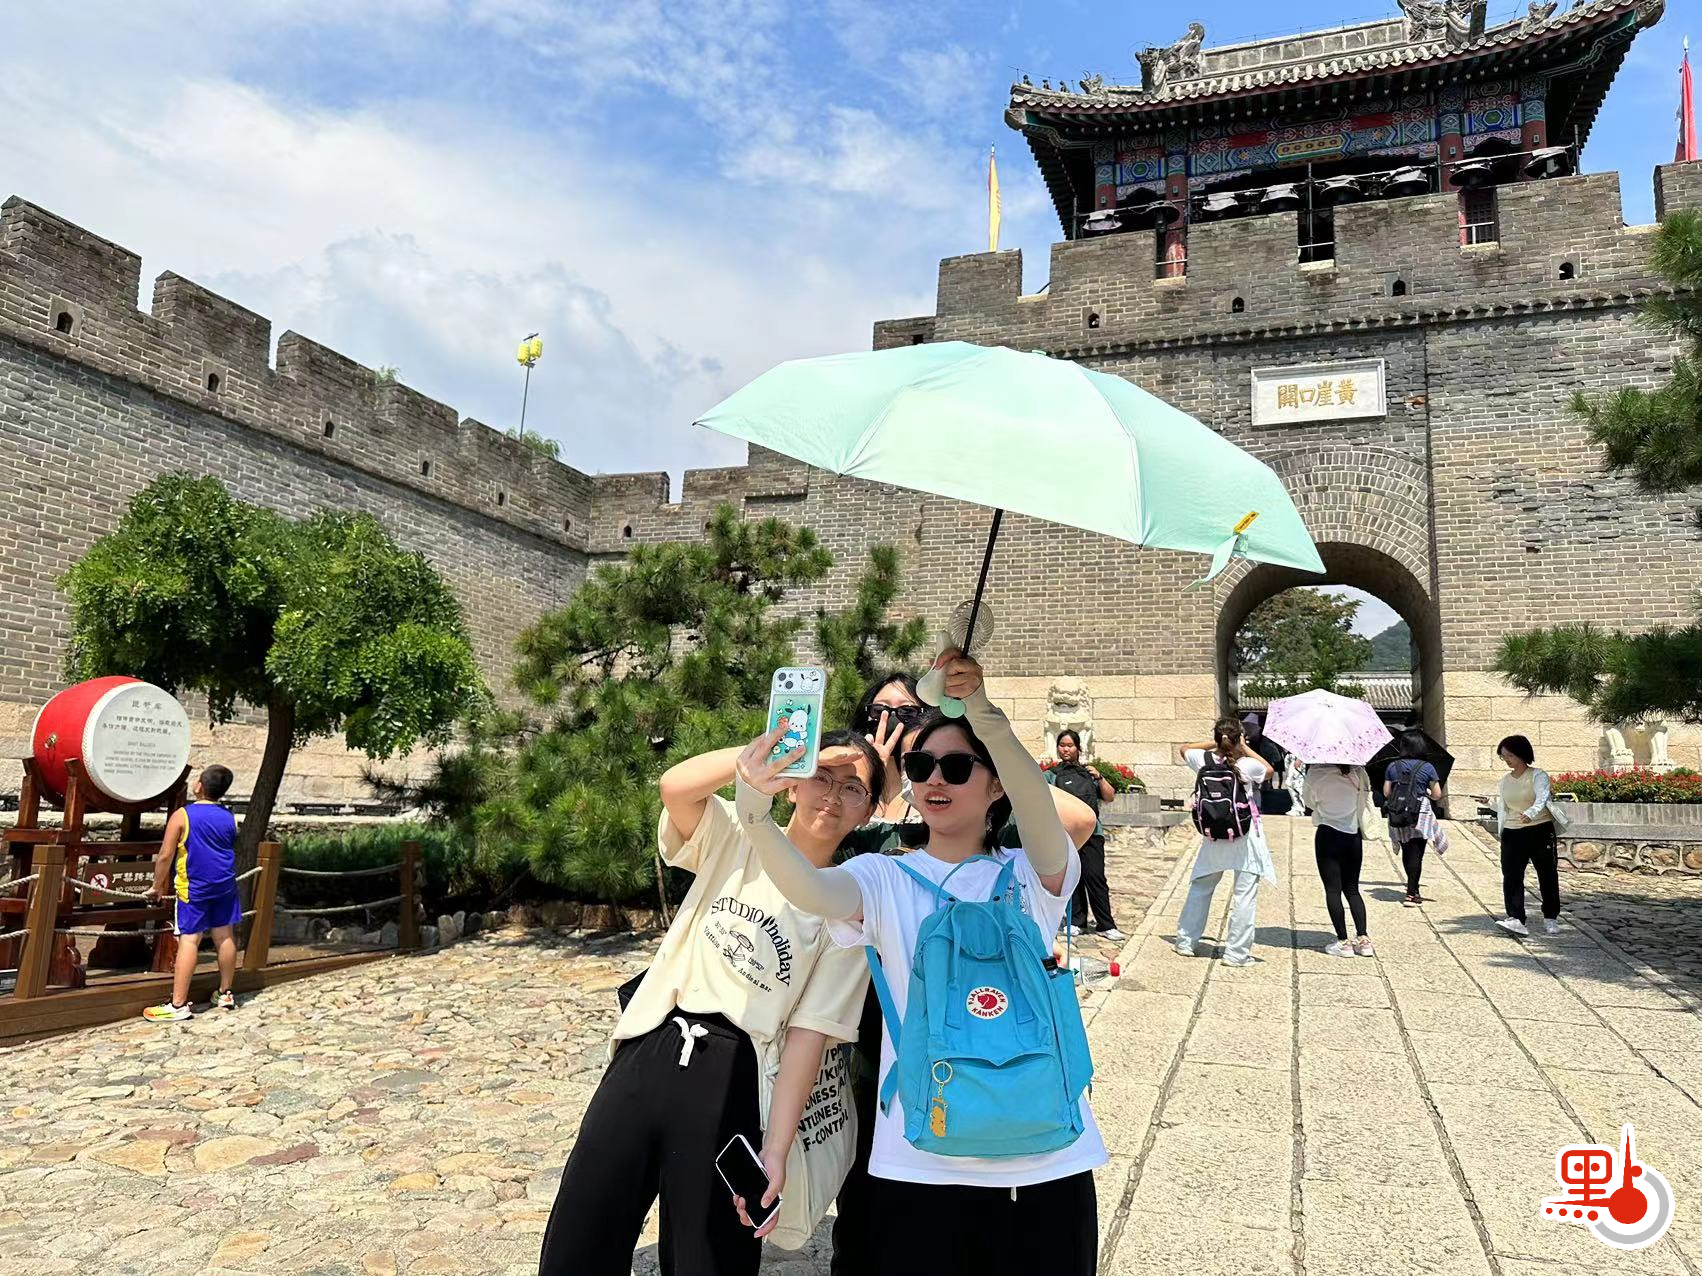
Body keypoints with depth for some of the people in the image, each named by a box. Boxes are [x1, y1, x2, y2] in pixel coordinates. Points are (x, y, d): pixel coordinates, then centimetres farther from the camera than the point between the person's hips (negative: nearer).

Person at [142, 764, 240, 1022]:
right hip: (225, 885, 5)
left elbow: (165, 856, -11)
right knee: (225, 937, 11)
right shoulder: (229, 817, 5)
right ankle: (226, 994, 23)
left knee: (189, 942, -5)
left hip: (193, 888, -5)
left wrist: (157, 887, 0)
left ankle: (178, 1005, -5)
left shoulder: (182, 815, -11)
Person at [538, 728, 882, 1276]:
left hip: (732, 1082, -2)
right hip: (647, 1052, 2)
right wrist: (768, 749, -22)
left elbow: (809, 1033, -6)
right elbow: (675, 786, -17)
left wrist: (777, 1148, -12)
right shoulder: (735, 839, 4)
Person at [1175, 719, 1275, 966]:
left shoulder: (1205, 760, -5)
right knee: (1245, 894, 3)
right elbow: (1269, 769, 10)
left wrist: (1213, 743, 13)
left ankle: (1185, 942, 24)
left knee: (1200, 888, 17)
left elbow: (1184, 749, 17)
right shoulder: (1247, 765, -13)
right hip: (1245, 837, -4)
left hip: (1213, 837, 4)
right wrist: (1246, 749, 10)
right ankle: (1236, 952, 3)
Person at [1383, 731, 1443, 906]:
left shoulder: (1392, 766, 3)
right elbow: (1437, 795, -2)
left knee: (1407, 853, 16)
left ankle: (1413, 889, 30)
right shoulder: (1427, 767, -3)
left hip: (1398, 818, 3)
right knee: (1416, 854, -1)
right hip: (1420, 818, -3)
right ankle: (1411, 895, -6)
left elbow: (1386, 792, 6)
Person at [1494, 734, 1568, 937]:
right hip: (1512, 834, 4)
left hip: (1540, 831, -4)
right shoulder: (1505, 780, 11)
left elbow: (1542, 798, -27)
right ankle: (1515, 919, -14)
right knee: (1511, 877, -9)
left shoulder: (1538, 775, -7)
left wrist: (1530, 814, -43)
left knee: (1548, 877, 7)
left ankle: (1551, 919, 22)